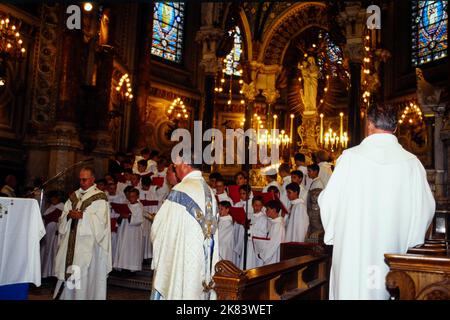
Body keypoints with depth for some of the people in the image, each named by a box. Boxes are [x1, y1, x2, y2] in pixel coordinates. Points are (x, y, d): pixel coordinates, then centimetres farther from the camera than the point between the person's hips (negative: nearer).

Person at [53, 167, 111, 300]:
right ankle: (66, 295, 17)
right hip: (71, 242, 6)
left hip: (88, 243, -5)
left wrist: (82, 216, -18)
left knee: (84, 277, -6)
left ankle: (84, 296, 4)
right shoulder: (74, 196, 15)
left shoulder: (99, 198, -3)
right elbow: (63, 218, 13)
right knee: (68, 274, 7)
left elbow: (100, 221, -11)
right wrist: (69, 215, -8)